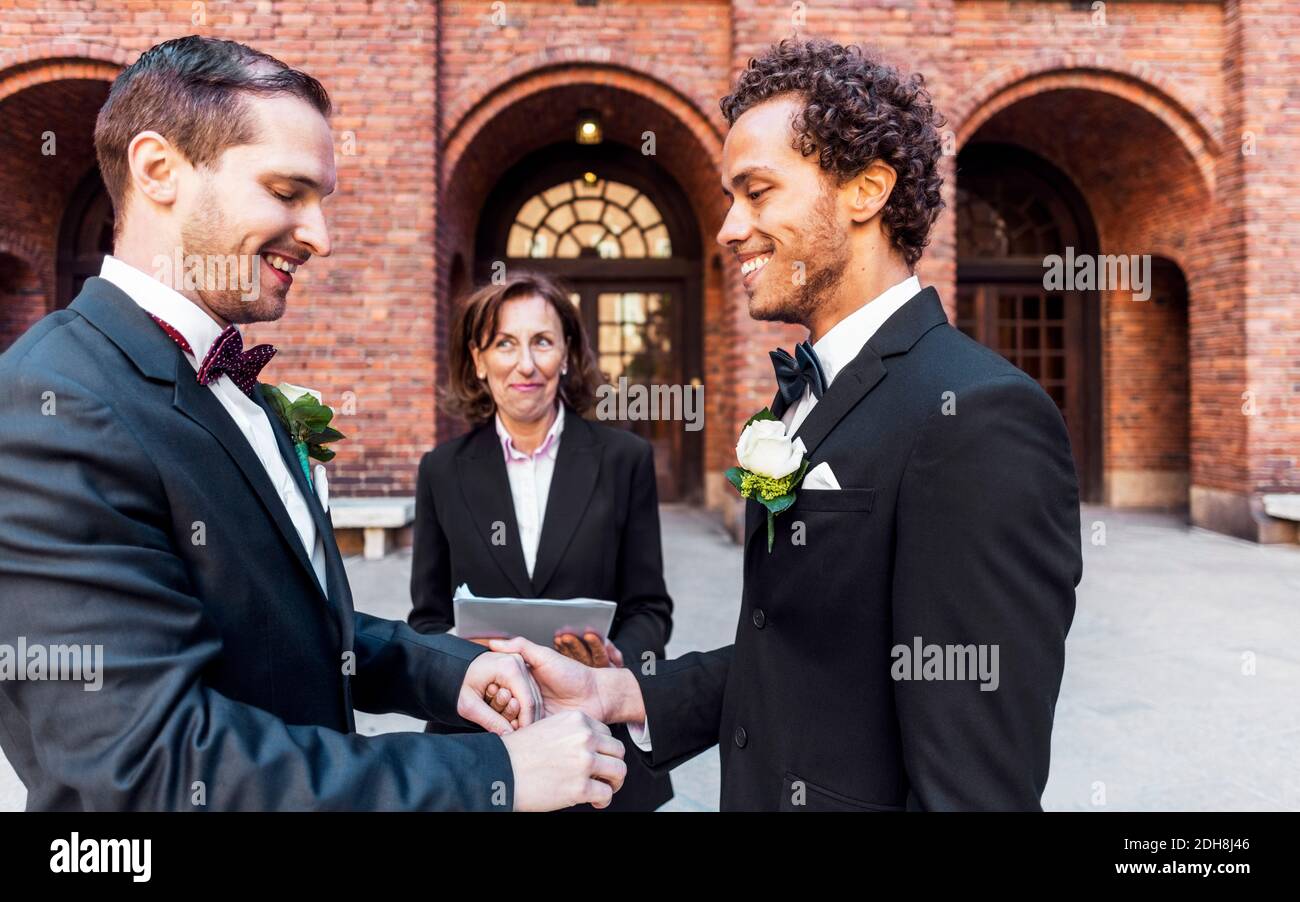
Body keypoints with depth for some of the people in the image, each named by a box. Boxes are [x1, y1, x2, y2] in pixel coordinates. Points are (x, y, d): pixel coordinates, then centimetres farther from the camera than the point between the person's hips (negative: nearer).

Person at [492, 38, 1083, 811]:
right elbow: (792, 658, 4)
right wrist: (616, 692, -6)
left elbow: (980, 783, -25)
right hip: (763, 789, 8)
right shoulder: (812, 396, 4)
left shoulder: (978, 418, -24)